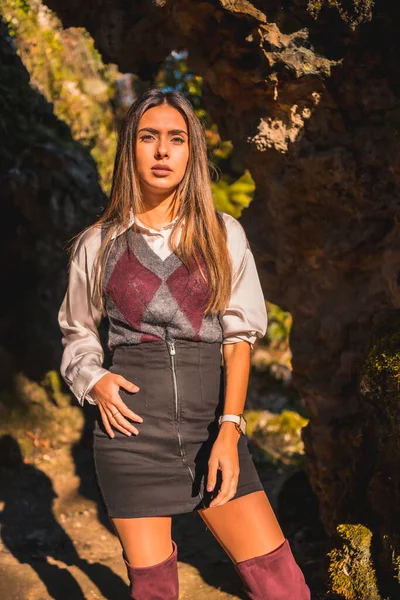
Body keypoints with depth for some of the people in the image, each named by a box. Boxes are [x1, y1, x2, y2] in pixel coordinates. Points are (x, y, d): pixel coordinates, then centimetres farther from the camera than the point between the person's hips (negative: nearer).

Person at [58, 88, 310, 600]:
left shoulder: (223, 235, 6)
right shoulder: (99, 244, 6)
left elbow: (239, 336, 1)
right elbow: (77, 331, 19)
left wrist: (229, 430, -10)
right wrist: (94, 381, -2)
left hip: (211, 421, 0)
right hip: (133, 426, 0)